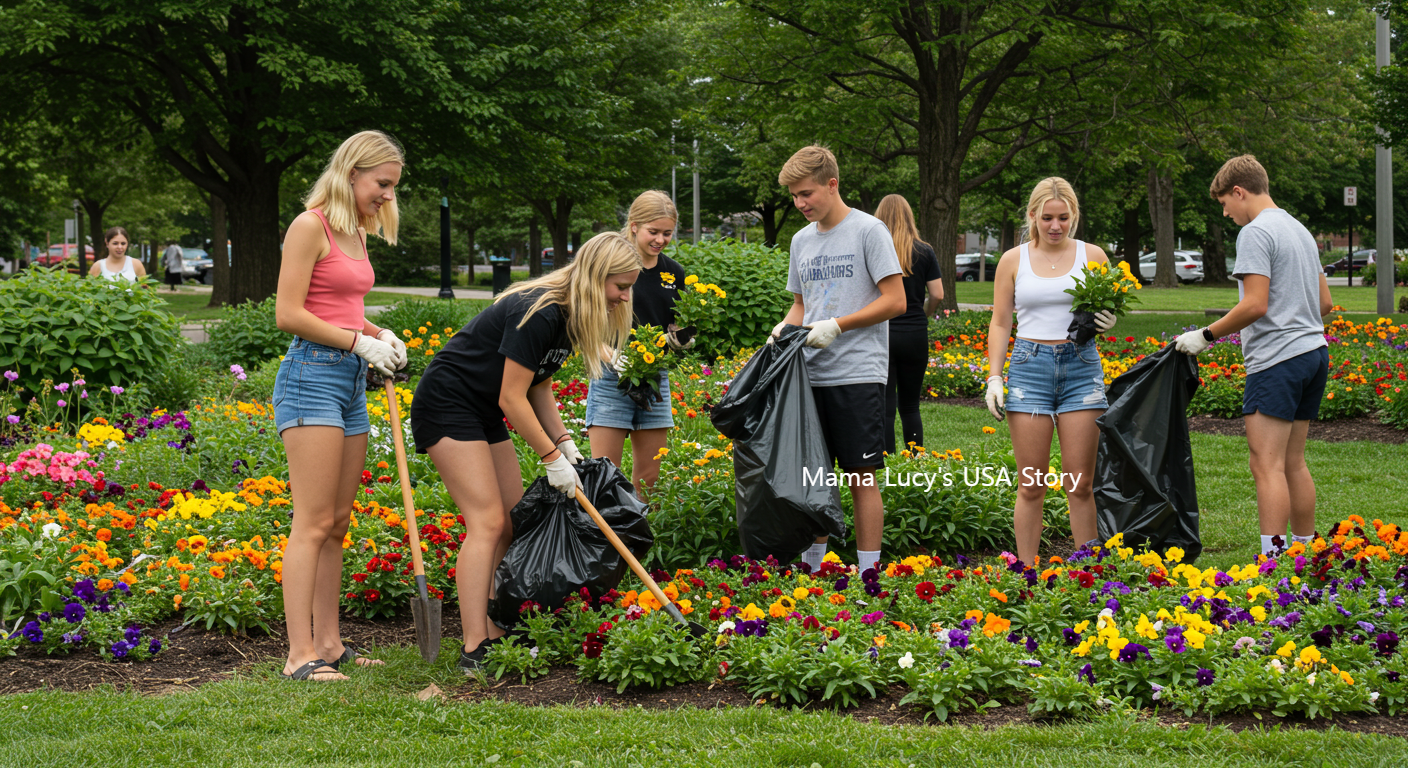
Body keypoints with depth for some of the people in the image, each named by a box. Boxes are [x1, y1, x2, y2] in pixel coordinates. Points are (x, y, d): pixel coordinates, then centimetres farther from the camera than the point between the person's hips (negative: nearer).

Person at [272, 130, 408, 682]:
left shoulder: (357, 233, 17)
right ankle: (300, 655, -11)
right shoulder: (311, 226, -9)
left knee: (337, 523, 10)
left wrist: (380, 335, 10)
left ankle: (329, 644, 14)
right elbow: (289, 315, -14)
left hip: (351, 379, 9)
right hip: (312, 373, -9)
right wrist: (359, 341, -12)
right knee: (314, 522, -11)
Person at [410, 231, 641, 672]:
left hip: (484, 414, 10)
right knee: (487, 522, -17)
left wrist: (565, 443, 4)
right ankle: (474, 650, -19)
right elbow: (512, 397, -23)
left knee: (514, 522, 5)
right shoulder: (539, 313, -25)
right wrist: (551, 456, -16)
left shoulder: (569, 316, 4)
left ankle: (497, 636, 7)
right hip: (446, 402, -10)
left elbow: (540, 387, 14)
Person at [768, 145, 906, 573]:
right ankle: (811, 568, 13)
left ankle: (868, 574, 0)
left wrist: (836, 326, -14)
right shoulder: (802, 240, 15)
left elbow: (895, 301, -9)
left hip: (858, 373, -6)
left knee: (861, 477, -3)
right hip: (810, 376, 6)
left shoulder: (868, 231, -4)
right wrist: (785, 328, 3)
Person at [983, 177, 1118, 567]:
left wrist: (1109, 320, -11)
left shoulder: (1092, 256, 6)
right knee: (1031, 486, -1)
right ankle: (1026, 572, 4)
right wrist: (993, 378, -1)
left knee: (1080, 484, -2)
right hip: (1030, 366, 0)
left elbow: (1110, 307, 13)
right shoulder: (1013, 261, 6)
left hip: (1081, 366, 0)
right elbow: (999, 324, 8)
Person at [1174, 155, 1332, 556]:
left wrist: (1206, 335, -9)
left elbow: (1255, 305, -18)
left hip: (1277, 360, -9)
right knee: (1293, 463, 13)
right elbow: (1325, 303, 20)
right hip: (1314, 351, 9)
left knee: (1268, 465, -10)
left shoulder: (1256, 233, -10)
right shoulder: (1300, 230, 18)